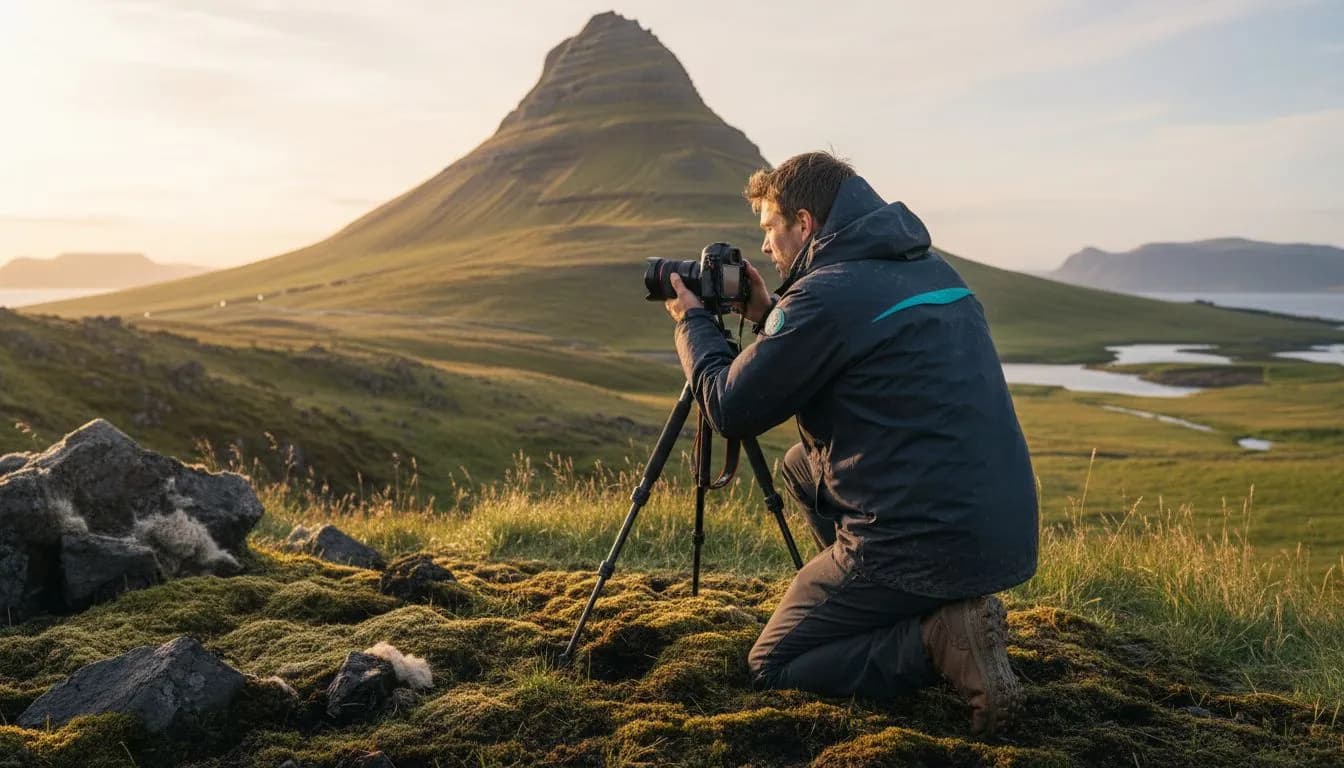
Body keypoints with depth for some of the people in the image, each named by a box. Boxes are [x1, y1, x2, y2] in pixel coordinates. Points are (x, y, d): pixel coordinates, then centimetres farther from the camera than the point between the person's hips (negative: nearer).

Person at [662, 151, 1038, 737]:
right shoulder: (932, 269, 12)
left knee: (772, 668, 10)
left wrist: (693, 321, 11)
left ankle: (938, 642, -8)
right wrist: (769, 317, 20)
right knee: (803, 465, 27)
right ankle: (939, 609, 18)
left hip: (924, 542, -8)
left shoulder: (827, 293, -14)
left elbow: (730, 409, -5)